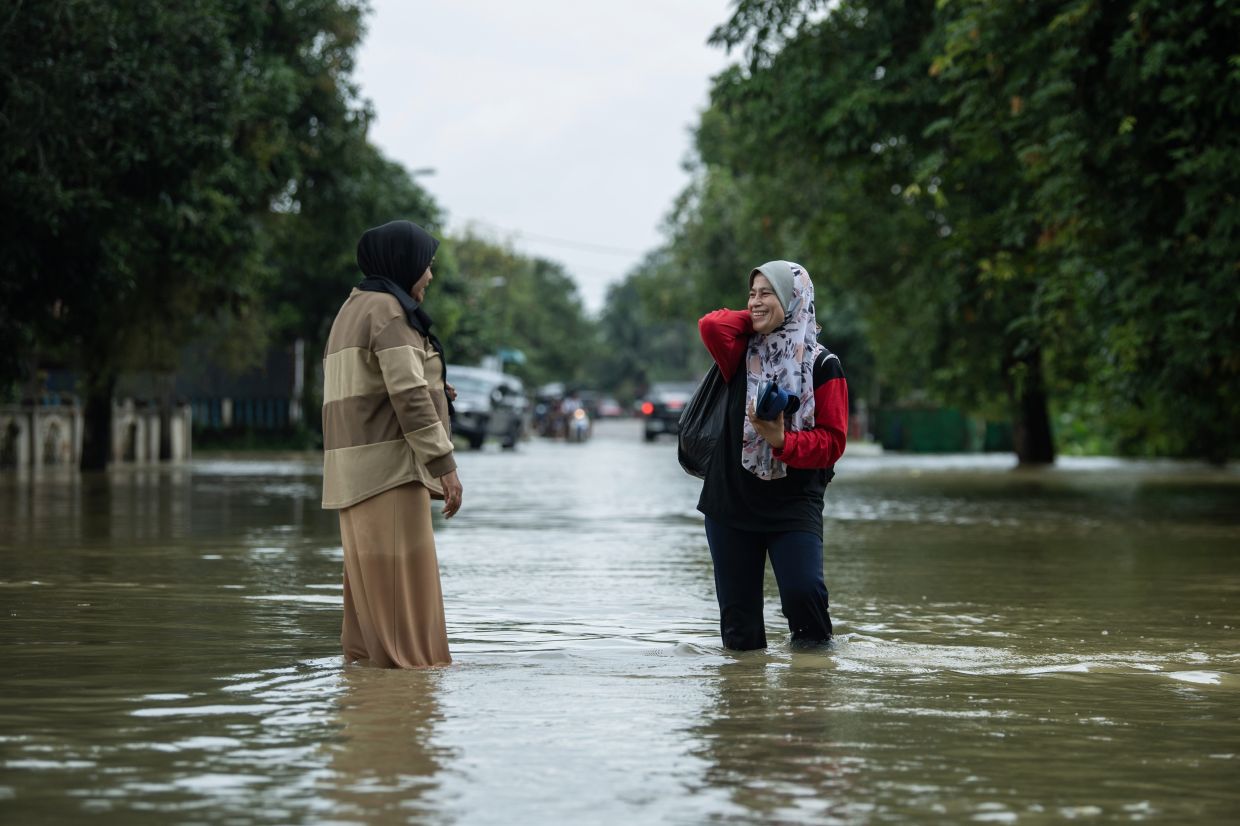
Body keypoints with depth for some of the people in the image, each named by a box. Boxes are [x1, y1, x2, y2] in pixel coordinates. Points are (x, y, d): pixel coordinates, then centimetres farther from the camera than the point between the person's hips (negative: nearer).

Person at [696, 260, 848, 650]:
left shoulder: (822, 366, -2)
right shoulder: (744, 352, 6)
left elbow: (832, 442, -8)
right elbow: (711, 325, -15)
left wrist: (783, 440, -25)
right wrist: (754, 322, 1)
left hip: (794, 504, -3)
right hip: (731, 501, 3)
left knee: (803, 591, -24)